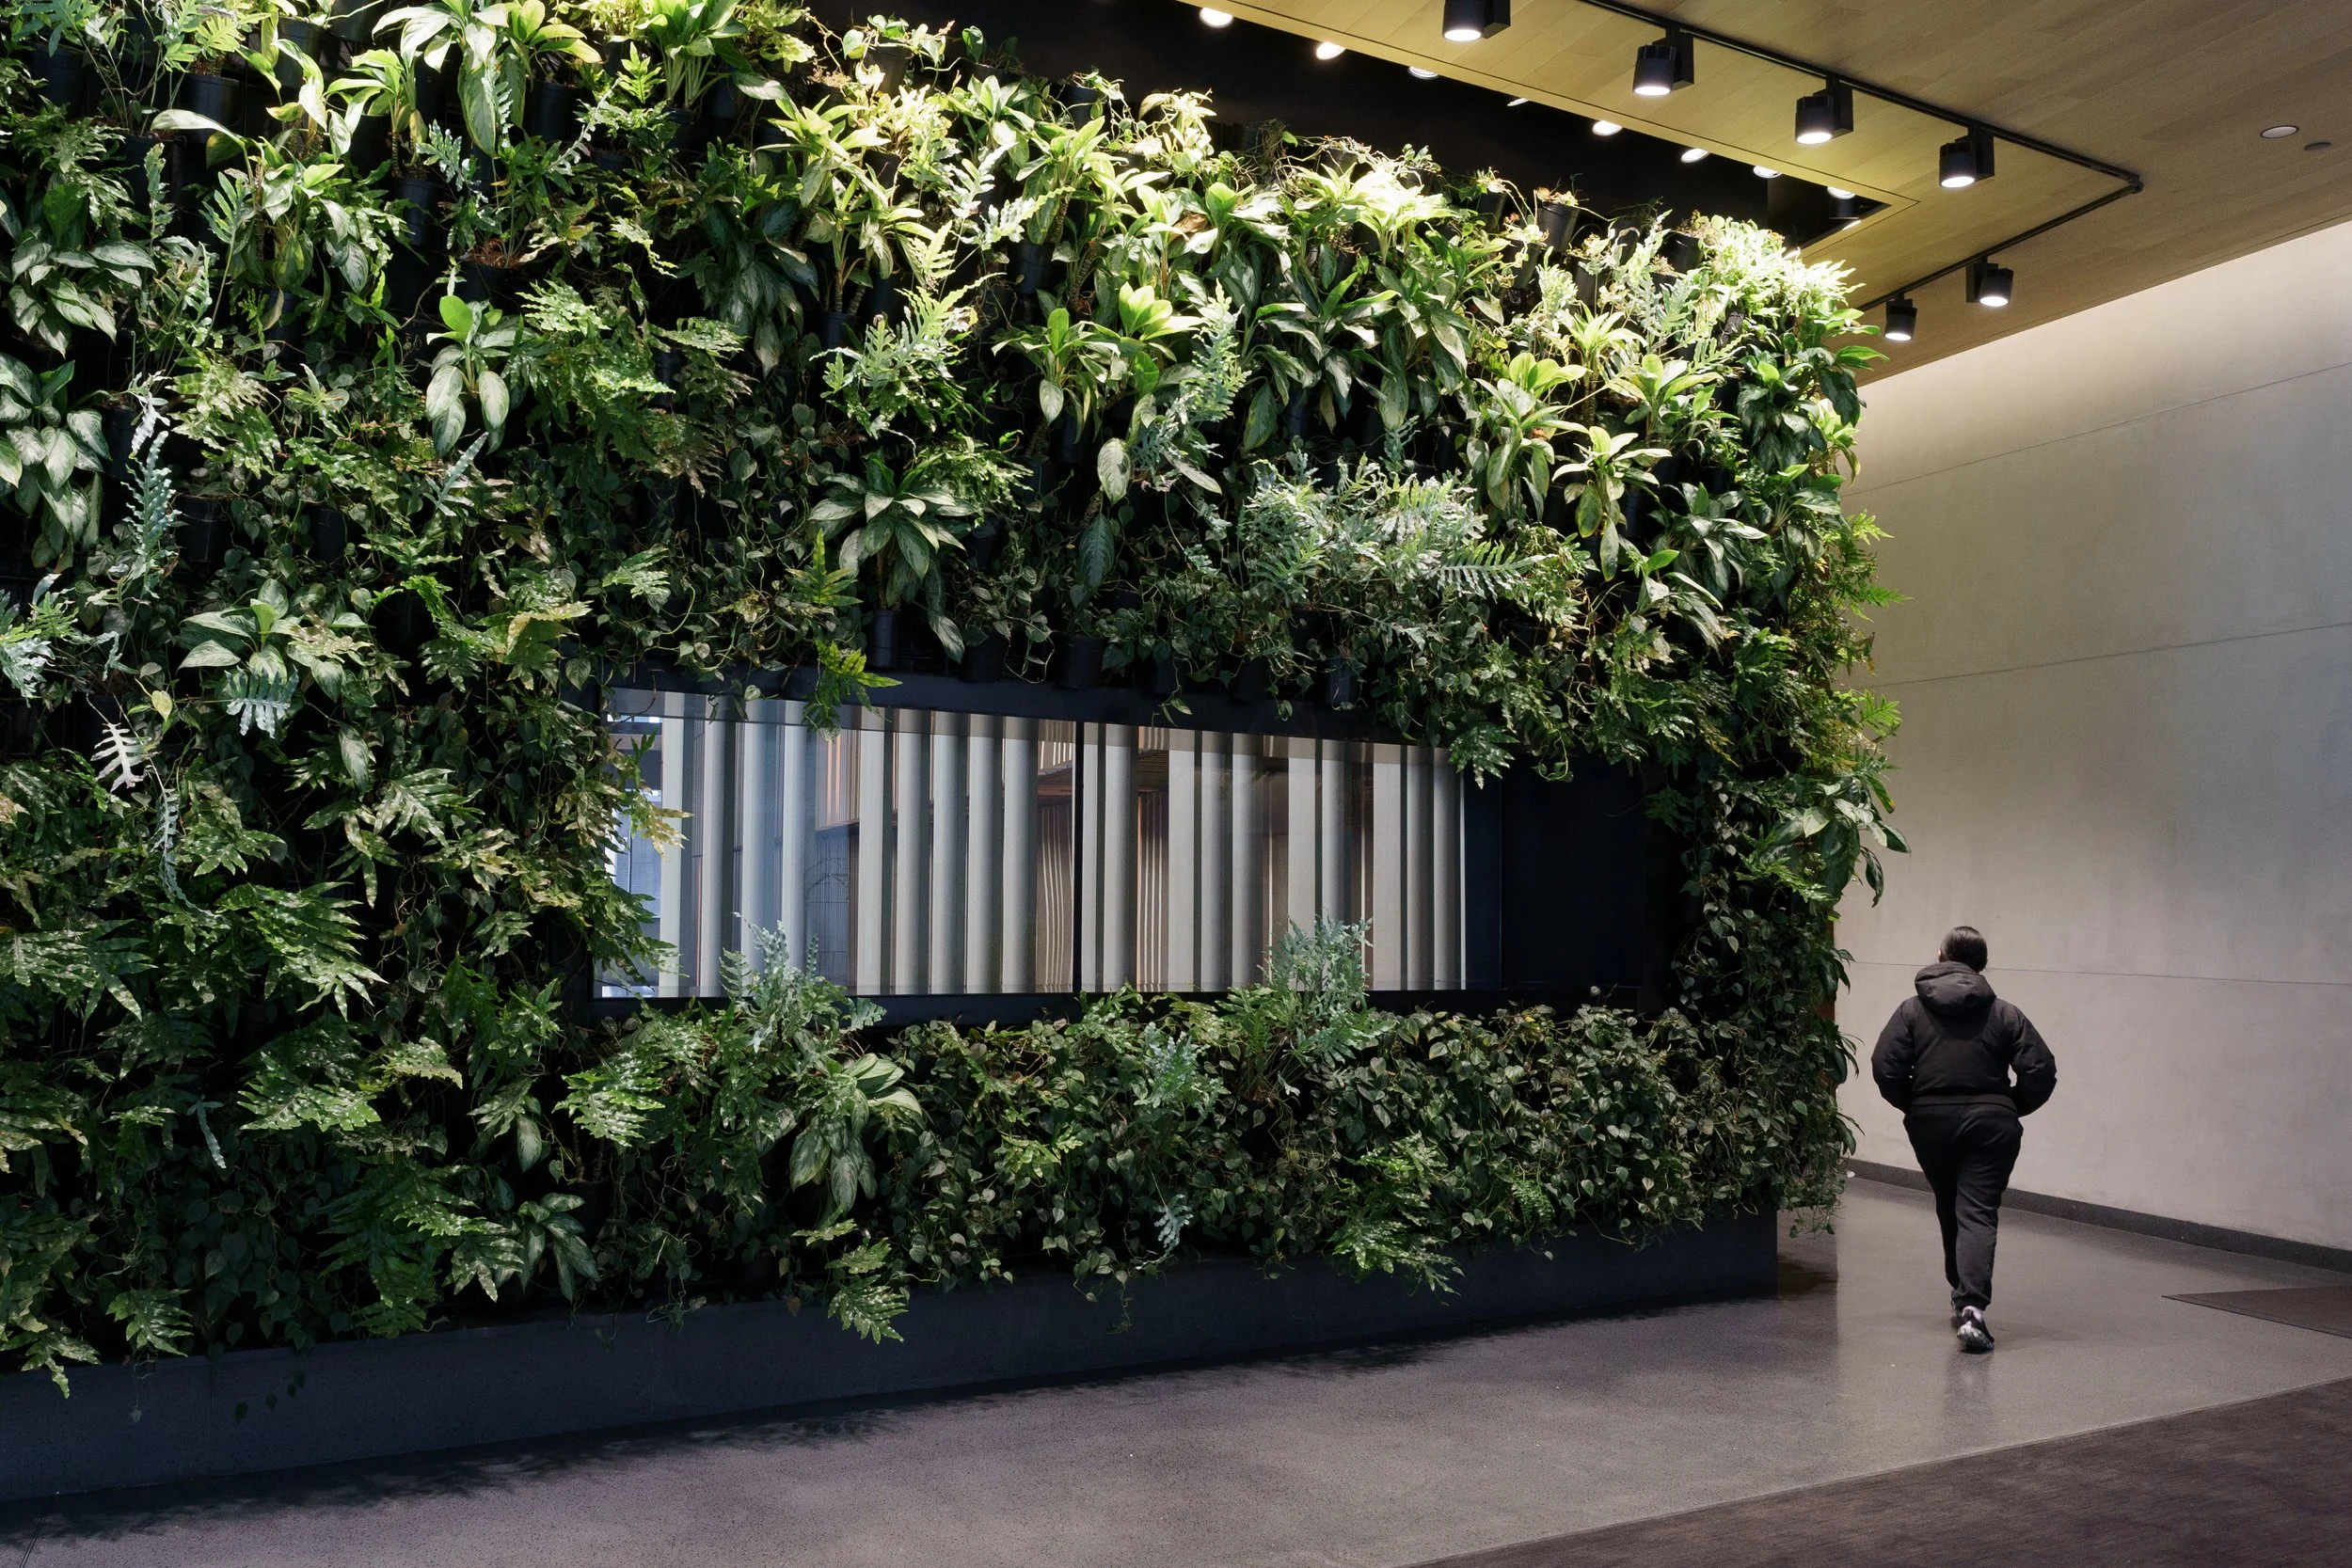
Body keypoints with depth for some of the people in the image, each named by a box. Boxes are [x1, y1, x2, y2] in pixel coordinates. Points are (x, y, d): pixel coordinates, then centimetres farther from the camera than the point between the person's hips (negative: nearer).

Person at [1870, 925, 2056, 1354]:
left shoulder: (1912, 1009, 2)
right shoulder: (2004, 1013, 2)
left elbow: (1885, 1067, -6)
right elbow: (2041, 1070, -3)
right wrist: (2010, 1108, 11)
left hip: (1931, 1124, 1)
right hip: (1991, 1125, -1)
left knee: (1949, 1209, 19)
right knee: (1979, 1212, -4)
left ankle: (1963, 1296, 32)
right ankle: (1972, 1306, -20)